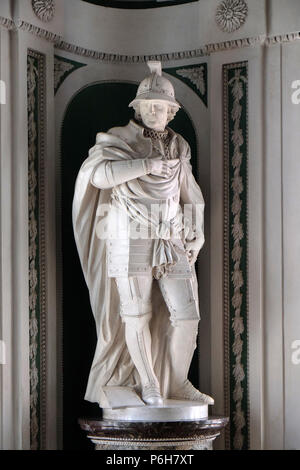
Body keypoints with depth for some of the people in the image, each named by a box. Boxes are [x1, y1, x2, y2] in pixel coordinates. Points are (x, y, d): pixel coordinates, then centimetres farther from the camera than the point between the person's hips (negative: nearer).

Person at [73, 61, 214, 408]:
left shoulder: (178, 147, 15)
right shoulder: (117, 140, 0)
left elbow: (190, 195, 21)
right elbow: (99, 173, -20)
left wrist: (195, 239, 11)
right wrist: (147, 164, -18)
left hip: (171, 243, 4)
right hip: (131, 241, -4)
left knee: (187, 315, -1)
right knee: (137, 315, 1)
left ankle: (177, 383, 14)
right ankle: (148, 384, 17)